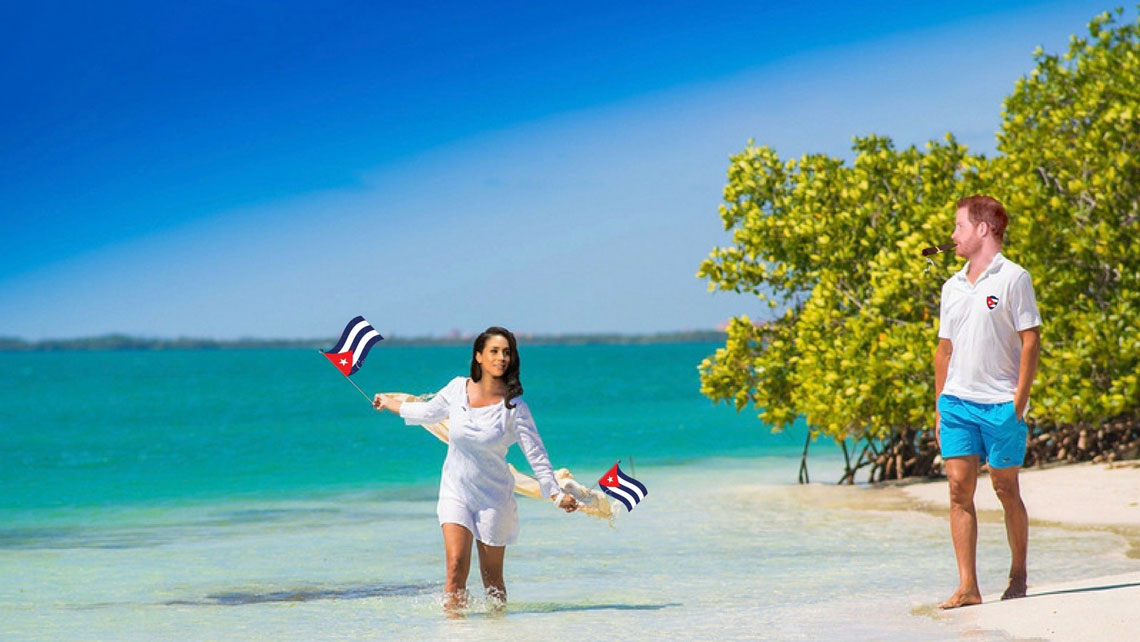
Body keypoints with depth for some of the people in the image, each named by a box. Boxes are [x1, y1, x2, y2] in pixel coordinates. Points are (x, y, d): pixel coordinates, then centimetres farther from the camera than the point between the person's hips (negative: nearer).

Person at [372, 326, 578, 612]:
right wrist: (390, 403, 28)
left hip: (493, 497, -1)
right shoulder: (458, 389, -5)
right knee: (456, 566, -15)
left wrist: (556, 494, -11)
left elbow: (536, 453, -6)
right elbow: (429, 412, 15)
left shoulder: (514, 407, -12)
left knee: (492, 578, 3)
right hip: (455, 491, 1)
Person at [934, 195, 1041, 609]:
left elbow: (1030, 340, -7)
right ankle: (967, 586, -3)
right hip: (957, 401, 5)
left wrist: (1020, 400, -12)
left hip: (1001, 403, -5)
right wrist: (940, 406, 14)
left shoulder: (1013, 278, -4)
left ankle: (1018, 576, 17)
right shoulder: (952, 287, 15)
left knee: (1005, 489, 2)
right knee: (959, 488, -3)